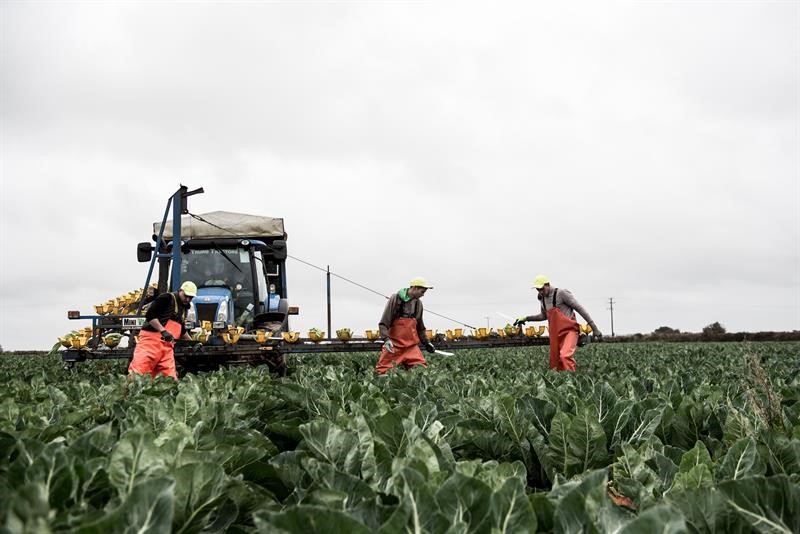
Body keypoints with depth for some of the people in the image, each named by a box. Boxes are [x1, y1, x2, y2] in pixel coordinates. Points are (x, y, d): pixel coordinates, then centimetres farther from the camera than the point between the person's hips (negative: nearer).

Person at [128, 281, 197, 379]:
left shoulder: (183, 308, 23)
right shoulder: (167, 298, -2)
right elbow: (150, 315, -12)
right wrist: (163, 331, -20)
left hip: (167, 346, 8)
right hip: (151, 339, -8)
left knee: (170, 378, -5)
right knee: (137, 372, -16)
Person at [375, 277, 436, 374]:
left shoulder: (418, 303, 9)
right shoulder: (396, 299, -7)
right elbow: (383, 323, -9)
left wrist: (426, 341, 20)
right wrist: (386, 339, -22)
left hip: (412, 345, 4)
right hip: (394, 344, -4)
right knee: (383, 370, -5)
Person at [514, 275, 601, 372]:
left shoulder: (561, 293, -10)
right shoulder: (543, 299, 12)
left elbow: (579, 309, -8)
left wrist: (594, 328, -10)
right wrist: (526, 318, 21)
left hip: (569, 331, -7)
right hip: (556, 334, 7)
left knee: (565, 356, -30)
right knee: (555, 364, 4)